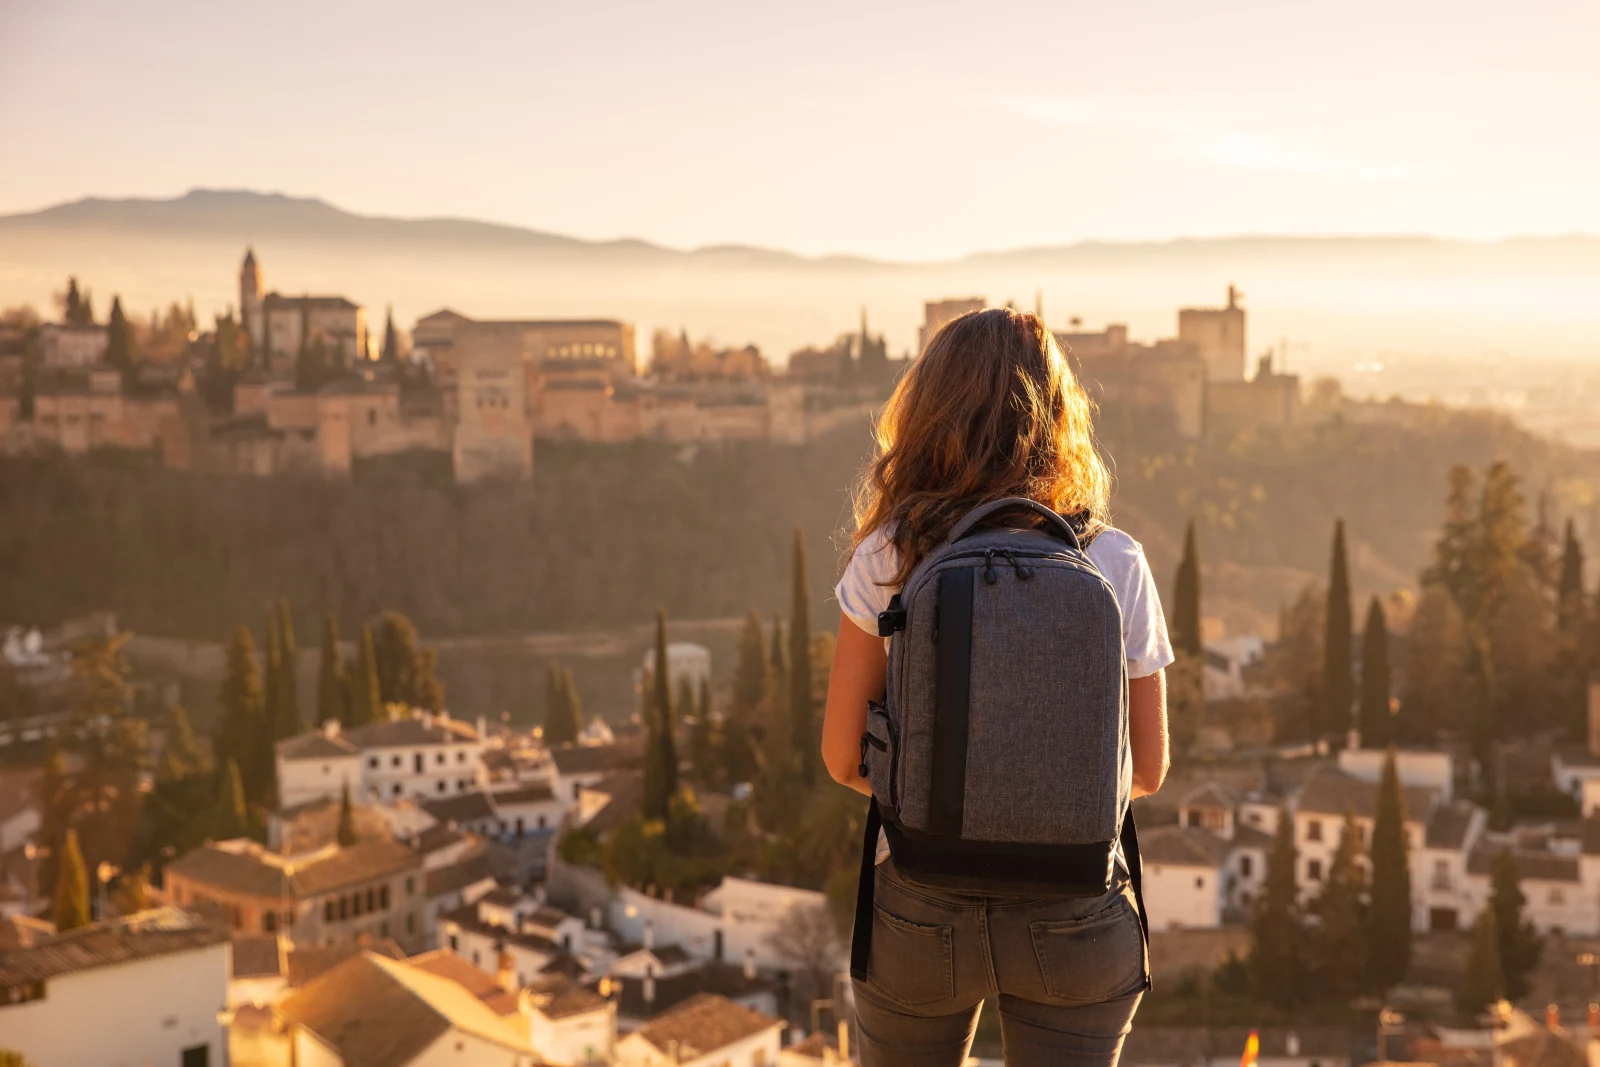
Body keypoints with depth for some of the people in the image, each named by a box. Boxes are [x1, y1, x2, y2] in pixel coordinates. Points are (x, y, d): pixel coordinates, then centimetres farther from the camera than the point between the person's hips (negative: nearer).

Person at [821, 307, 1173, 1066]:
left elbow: (844, 759, -3)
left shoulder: (888, 558, -8)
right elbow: (1148, 769, 0)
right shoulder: (1116, 564, -6)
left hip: (922, 911, 0)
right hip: (1074, 914, 0)